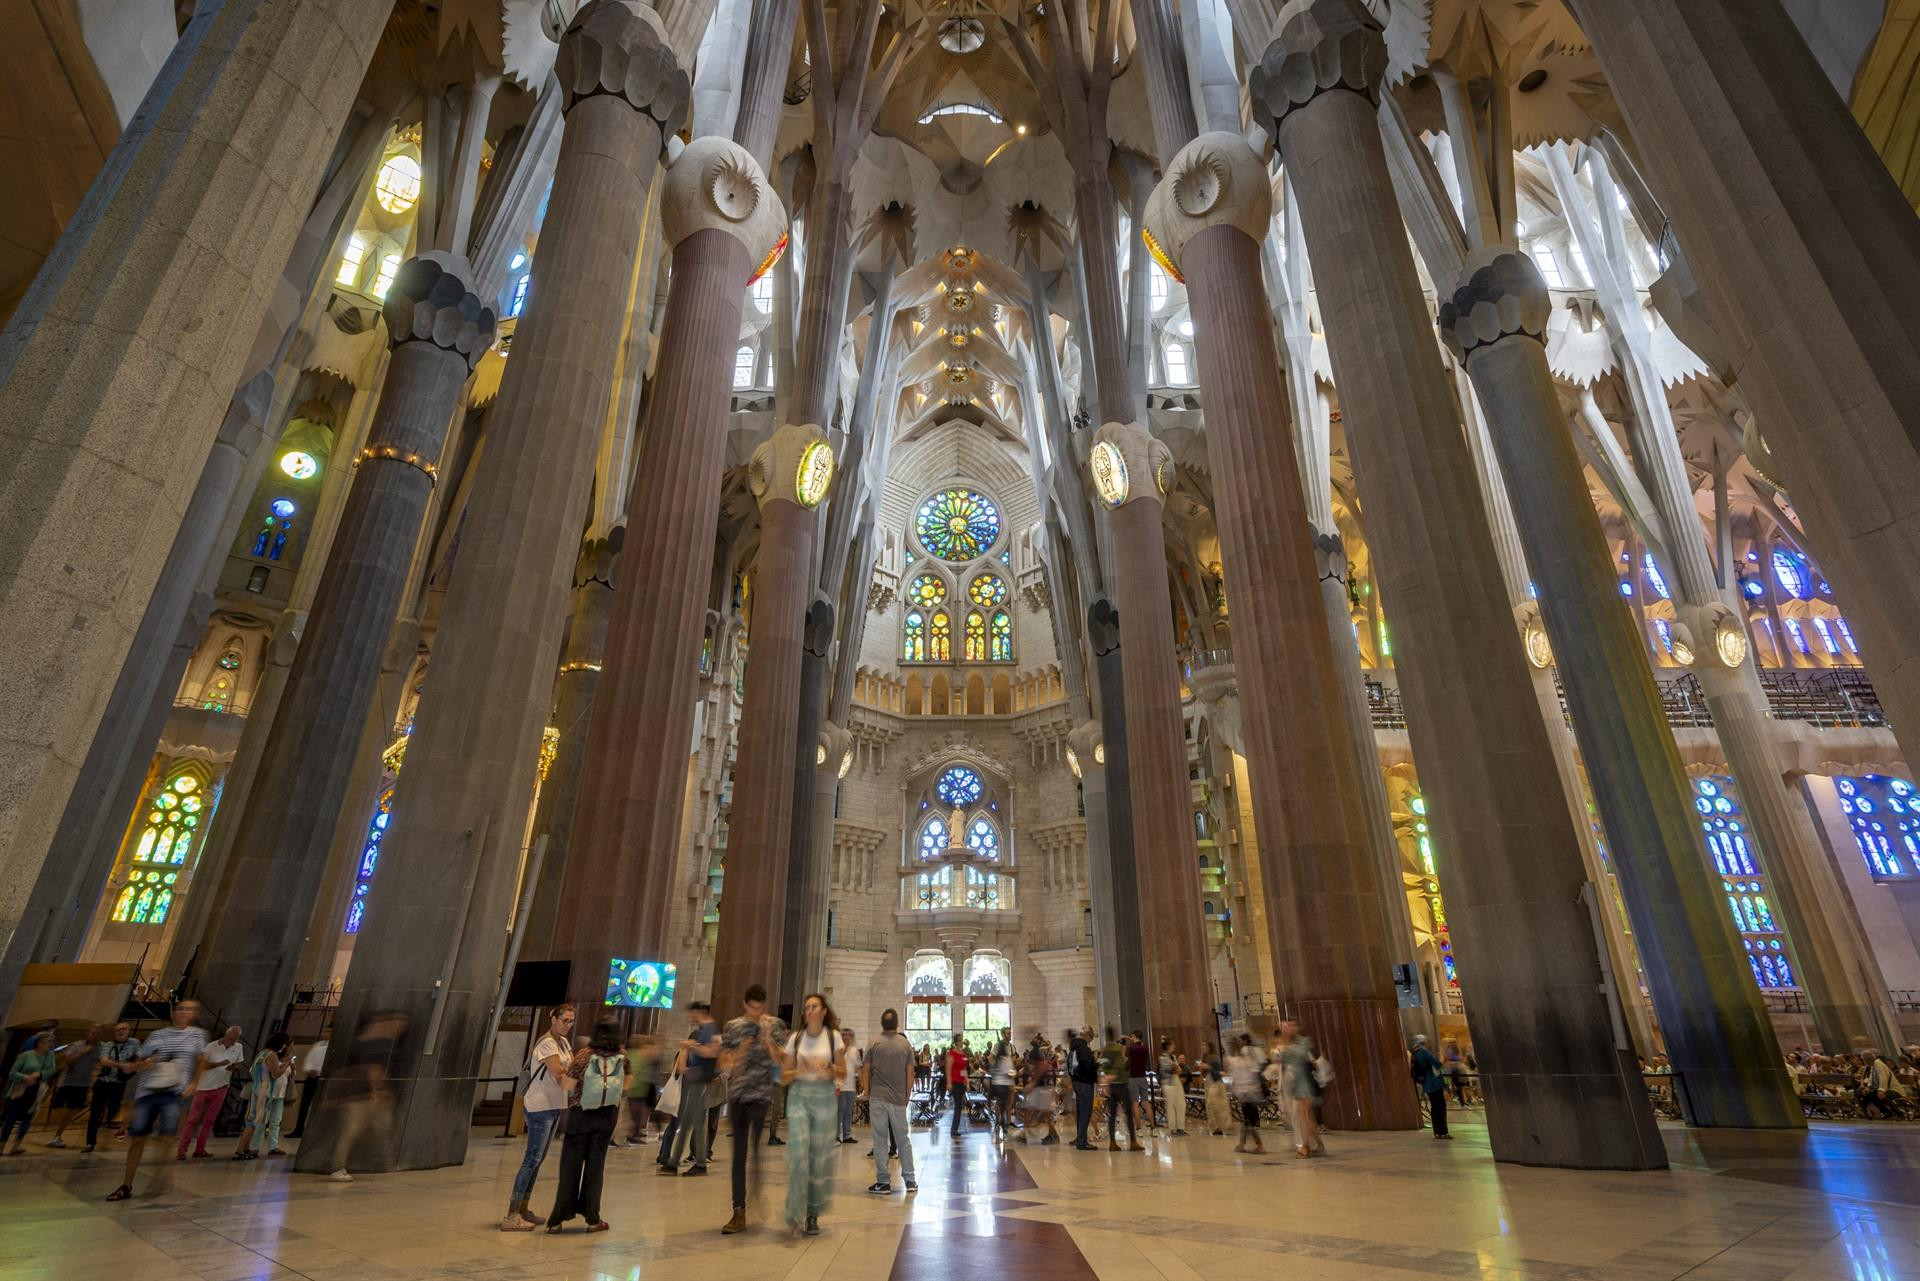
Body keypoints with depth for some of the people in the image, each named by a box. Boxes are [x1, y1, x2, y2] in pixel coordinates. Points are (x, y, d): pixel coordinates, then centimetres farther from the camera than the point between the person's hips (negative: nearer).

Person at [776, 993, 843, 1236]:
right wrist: (798, 1072, -13)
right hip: (798, 1097, 0)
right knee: (798, 1152, -11)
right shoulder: (795, 1038, 3)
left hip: (824, 1097, 0)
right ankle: (796, 1212, -1)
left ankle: (813, 1213, 17)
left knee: (819, 1154, 3)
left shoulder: (833, 1036, 1)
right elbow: (785, 1075, 7)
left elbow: (843, 1073, 4)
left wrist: (828, 1068, -15)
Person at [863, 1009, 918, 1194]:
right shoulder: (906, 1044, 1)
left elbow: (865, 1070, -2)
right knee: (903, 1139, 13)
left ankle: (883, 1182, 7)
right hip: (898, 1099, 2)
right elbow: (910, 1073, 2)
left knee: (880, 1140, 5)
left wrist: (867, 1093, 10)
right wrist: (907, 1096, 11)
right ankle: (909, 1180, 15)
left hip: (877, 1097, -2)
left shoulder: (874, 1044, -3)